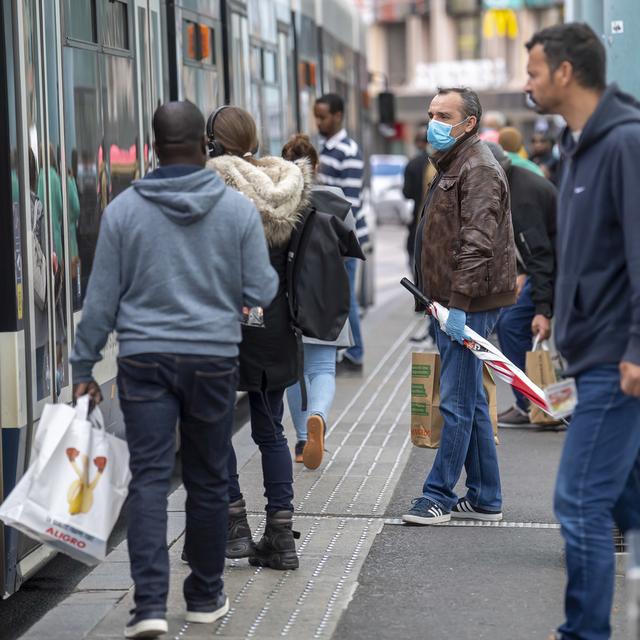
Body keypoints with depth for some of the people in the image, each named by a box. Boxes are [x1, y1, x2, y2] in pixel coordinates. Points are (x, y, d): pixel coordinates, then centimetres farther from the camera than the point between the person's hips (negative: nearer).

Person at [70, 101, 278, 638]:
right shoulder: (238, 209, -2)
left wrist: (84, 367, 9)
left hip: (145, 361, 0)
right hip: (214, 361, 1)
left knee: (150, 478, -1)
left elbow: (102, 298, 1)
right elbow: (261, 292, 0)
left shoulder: (124, 210, -1)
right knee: (208, 480, 12)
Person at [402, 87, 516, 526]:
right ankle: (485, 499, 19)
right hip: (452, 302, 10)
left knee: (457, 403, -4)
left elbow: (477, 243, -22)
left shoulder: (479, 169, -13)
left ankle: (439, 497, 1)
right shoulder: (451, 164, 19)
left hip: (470, 304, -10)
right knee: (471, 402, 13)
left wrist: (458, 303, -26)